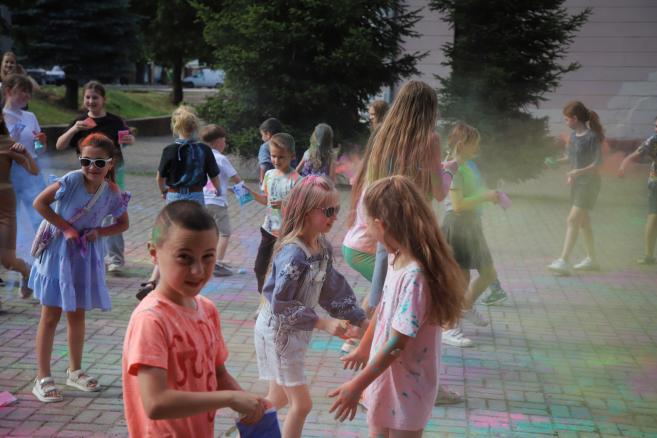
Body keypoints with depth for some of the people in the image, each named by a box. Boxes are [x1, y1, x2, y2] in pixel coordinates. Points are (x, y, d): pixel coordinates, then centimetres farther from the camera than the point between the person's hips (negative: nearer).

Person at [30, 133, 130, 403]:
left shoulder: (112, 194, -10)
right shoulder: (71, 180, -20)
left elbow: (123, 224, 5)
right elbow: (40, 203, -15)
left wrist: (100, 232, -12)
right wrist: (65, 227, -16)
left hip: (86, 255, 4)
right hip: (59, 251, -3)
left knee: (77, 315, 15)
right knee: (50, 316, 2)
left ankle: (75, 371, 30)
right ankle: (43, 378, 9)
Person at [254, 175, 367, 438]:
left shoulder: (322, 247, -2)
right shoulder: (293, 255, -28)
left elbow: (334, 288, 7)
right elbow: (280, 305, -28)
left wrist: (358, 318, 6)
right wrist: (323, 323, -28)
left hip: (294, 332, 9)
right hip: (277, 332, -9)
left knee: (279, 397, 21)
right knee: (302, 402, 0)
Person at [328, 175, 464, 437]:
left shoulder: (415, 276, -32)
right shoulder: (397, 259, -6)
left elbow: (397, 344, -27)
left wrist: (357, 386, -19)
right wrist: (363, 348, 24)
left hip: (406, 385, -8)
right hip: (385, 375, 8)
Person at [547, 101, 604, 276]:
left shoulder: (592, 137, -17)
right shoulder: (574, 135, 6)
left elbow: (598, 163, -20)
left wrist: (578, 172, -29)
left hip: (589, 184, -9)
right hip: (577, 183, 9)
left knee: (572, 220, -14)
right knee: (583, 221, 15)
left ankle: (564, 261, -17)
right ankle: (591, 259, 27)